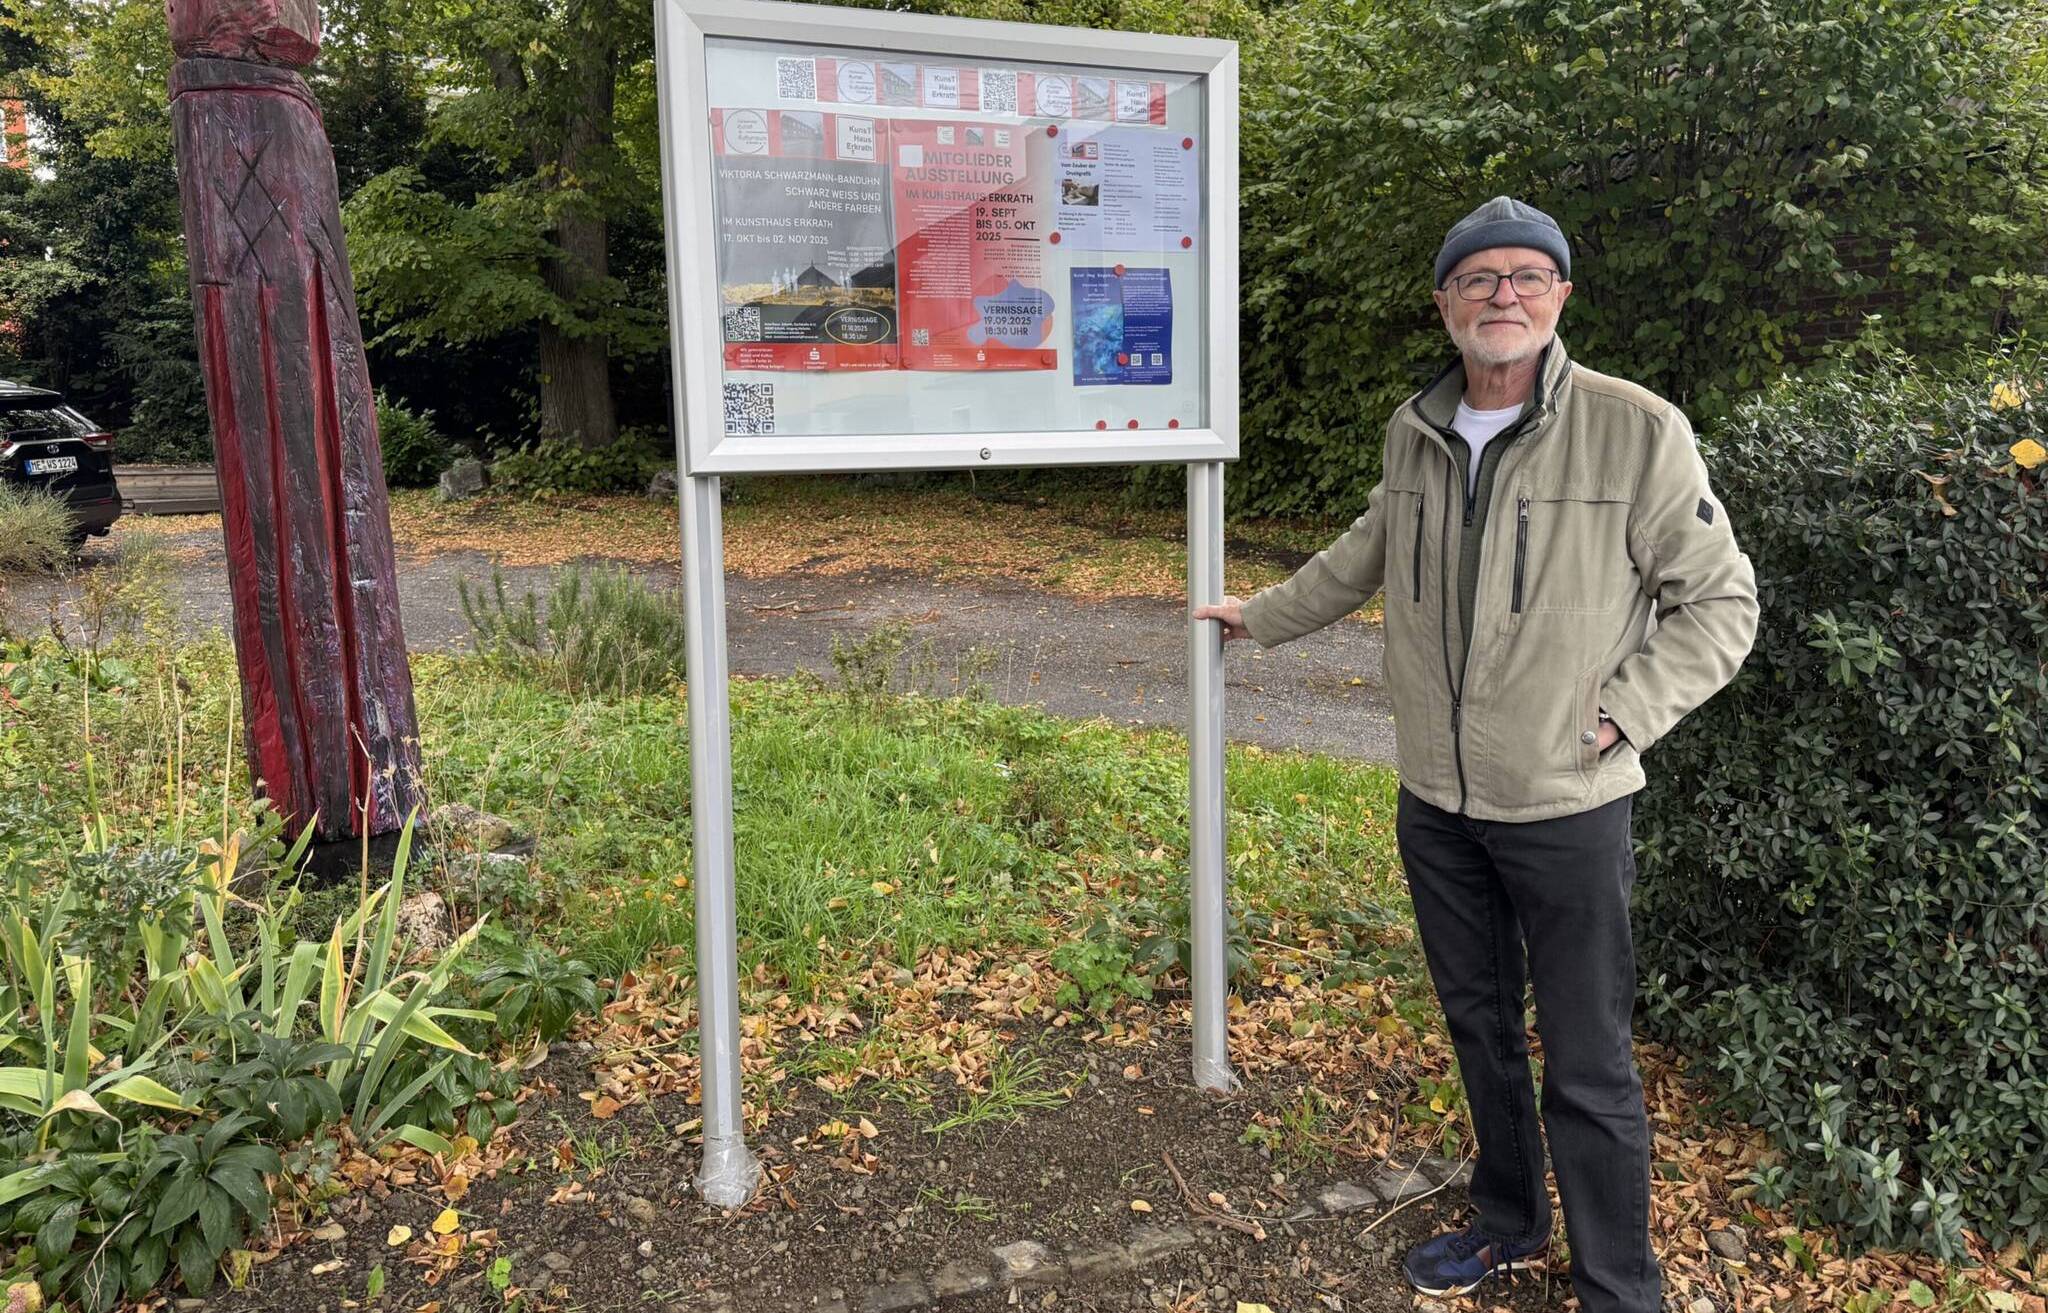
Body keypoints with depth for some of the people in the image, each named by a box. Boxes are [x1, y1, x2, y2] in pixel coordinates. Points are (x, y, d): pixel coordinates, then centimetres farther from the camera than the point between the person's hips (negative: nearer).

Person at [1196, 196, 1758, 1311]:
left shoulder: (1639, 433, -12)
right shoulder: (1414, 431, 4)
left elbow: (1720, 602, -5)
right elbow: (1368, 555, 23)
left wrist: (1622, 714, -13)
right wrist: (1263, 616, 30)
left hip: (1566, 810, -5)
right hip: (1435, 802, 5)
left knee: (1587, 1070, 3)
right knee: (1477, 1022, 21)